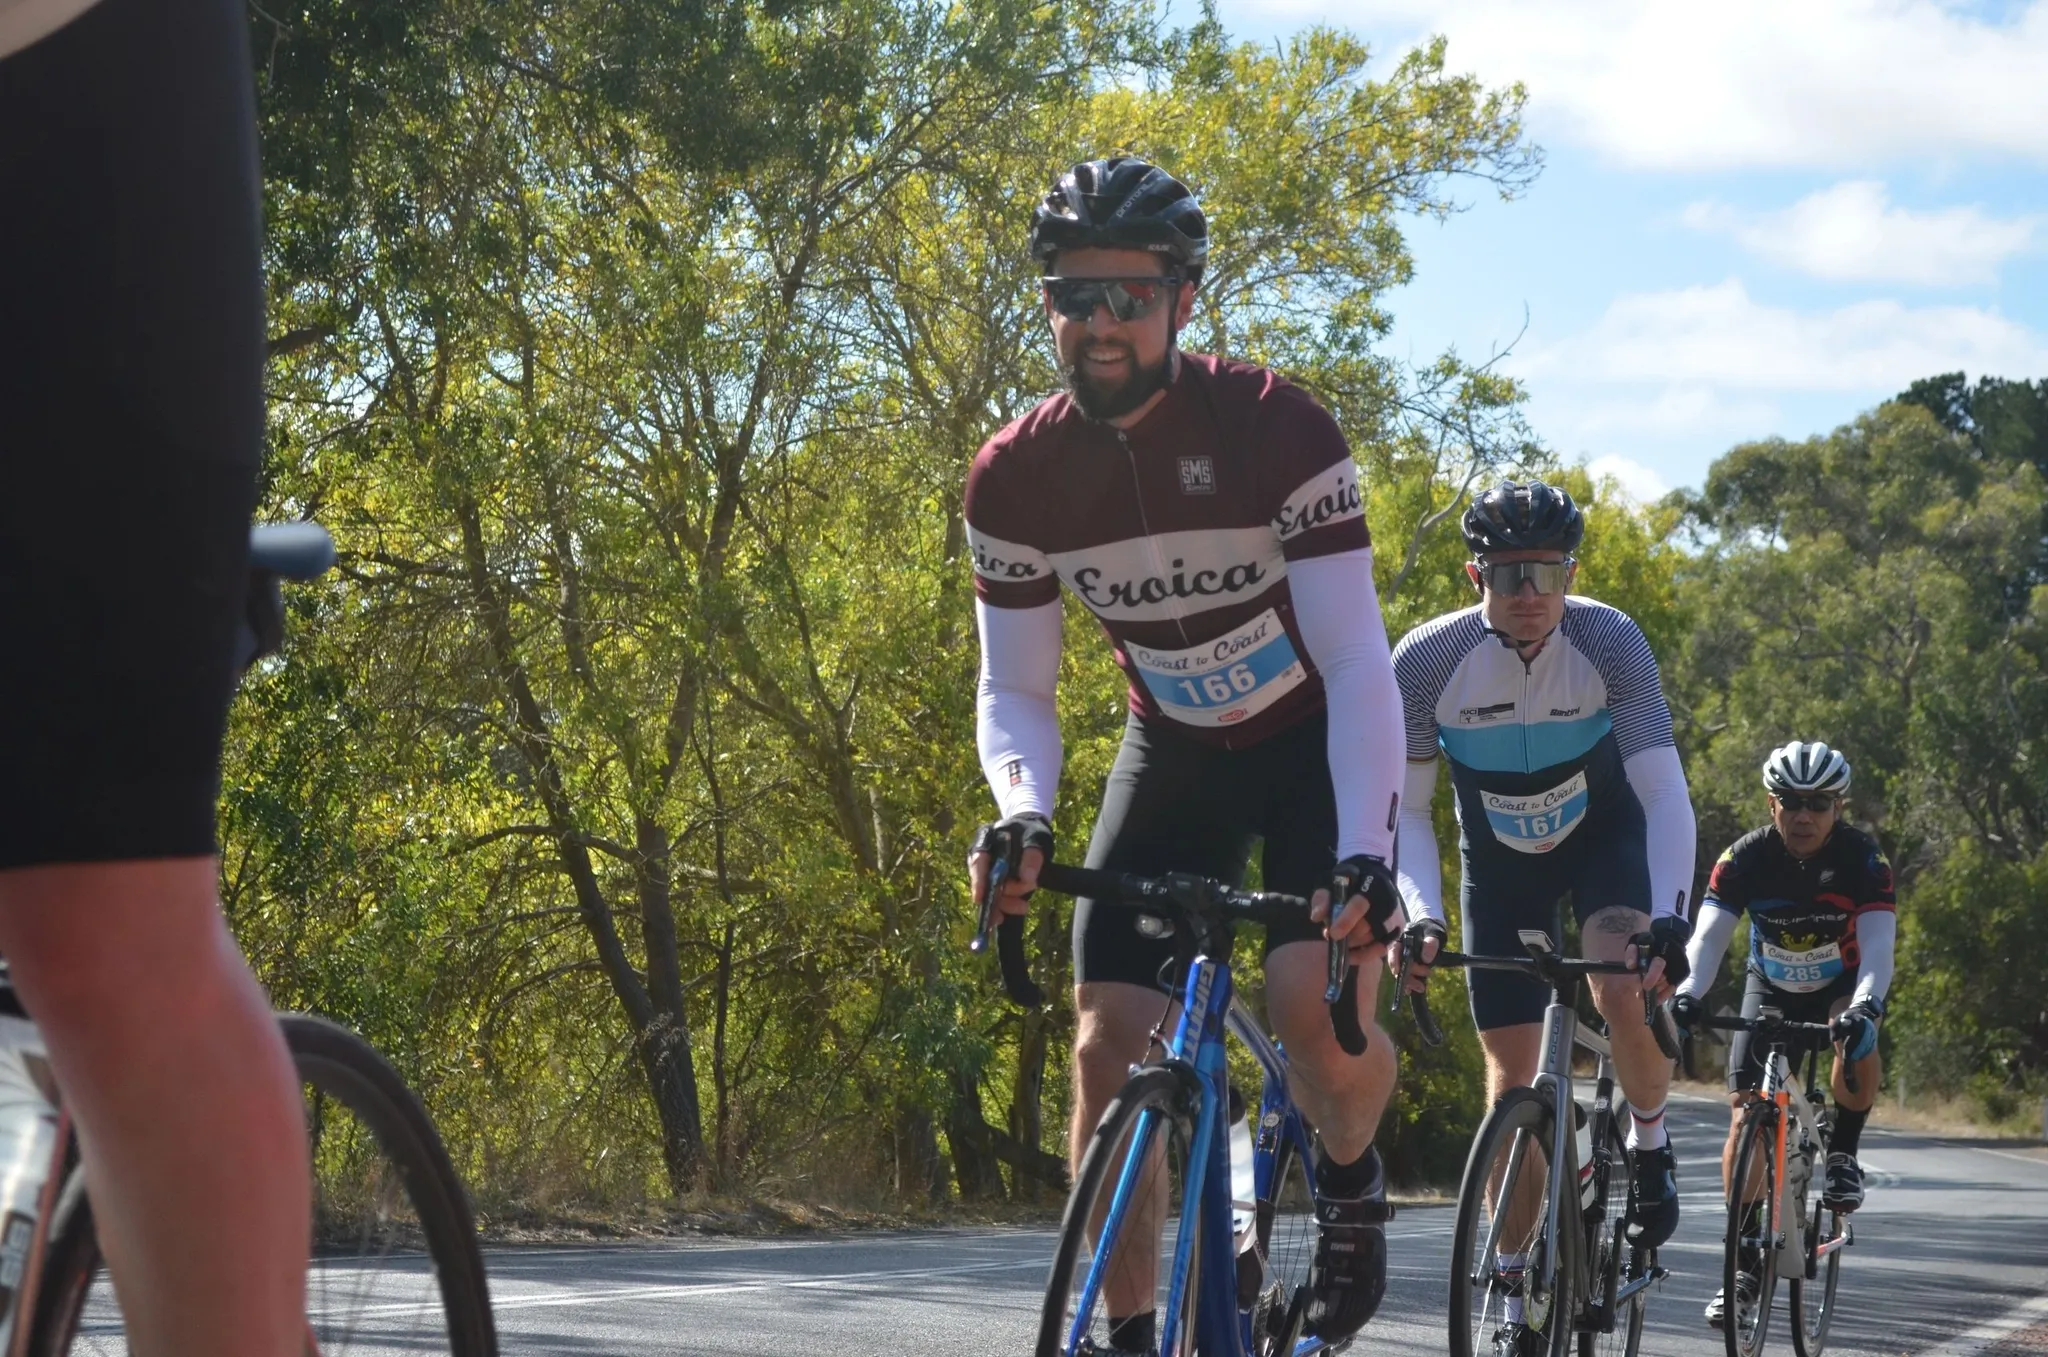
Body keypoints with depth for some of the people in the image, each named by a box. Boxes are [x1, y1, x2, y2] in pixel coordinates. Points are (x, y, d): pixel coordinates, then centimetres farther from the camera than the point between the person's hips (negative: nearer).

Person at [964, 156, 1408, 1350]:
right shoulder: (1013, 478, -16)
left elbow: (1358, 662, -29)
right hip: (1174, 753, 4)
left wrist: (1364, 855, -41)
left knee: (1318, 1009, -25)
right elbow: (1016, 688, -8)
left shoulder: (1279, 431, -27)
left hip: (1315, 743, -3)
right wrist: (1026, 814, -30)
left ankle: (1351, 1180, 8)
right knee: (1110, 1048, -9)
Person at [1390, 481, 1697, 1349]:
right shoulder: (1428, 661, -26)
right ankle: (1515, 1276, 11)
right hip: (1499, 859, 1)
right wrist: (1419, 917, -34)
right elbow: (1404, 806, -19)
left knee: (1624, 988, -29)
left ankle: (1648, 1143, 1)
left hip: (1604, 834, -1)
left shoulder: (1610, 642, -28)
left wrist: (1669, 919, -44)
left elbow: (1664, 791, -32)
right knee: (1511, 1069, -2)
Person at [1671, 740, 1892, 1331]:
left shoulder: (1862, 859, -25)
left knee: (1859, 1044, -36)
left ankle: (1842, 1154, -10)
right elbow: (1709, 934, -31)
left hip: (1841, 985, -1)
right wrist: (1688, 995, -52)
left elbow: (1878, 944, -35)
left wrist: (1865, 1006, -55)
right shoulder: (1745, 858, -23)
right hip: (1770, 989, 1)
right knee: (1746, 1119, -11)